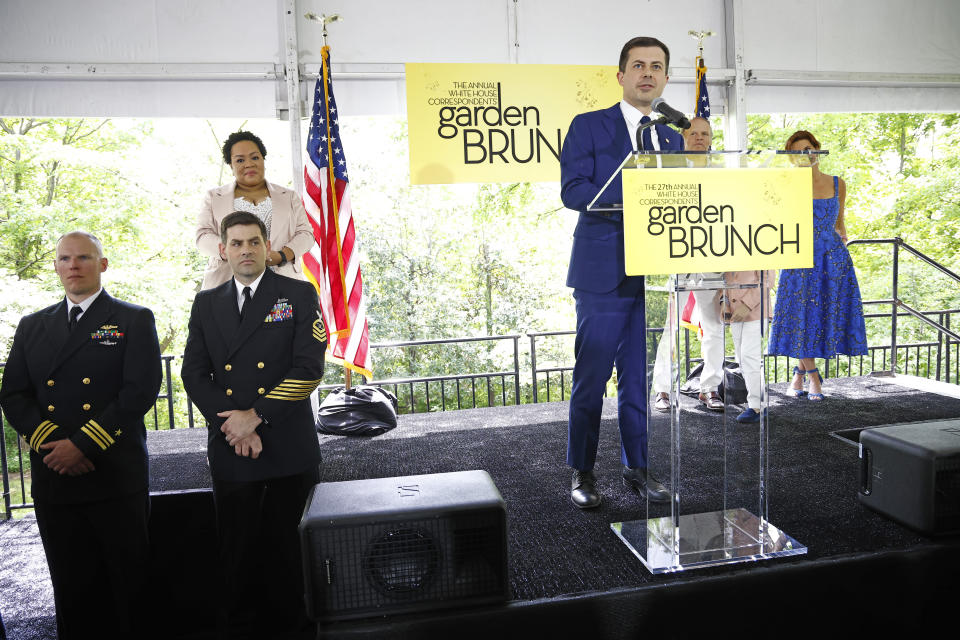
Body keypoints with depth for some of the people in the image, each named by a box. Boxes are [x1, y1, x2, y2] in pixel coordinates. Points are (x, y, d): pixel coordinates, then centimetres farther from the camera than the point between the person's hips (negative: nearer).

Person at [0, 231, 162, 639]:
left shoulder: (135, 320, 1)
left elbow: (140, 391, -9)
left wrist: (82, 444, -14)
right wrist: (50, 442, -9)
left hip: (116, 478, -4)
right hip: (53, 478, 4)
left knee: (129, 582, 5)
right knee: (72, 587, 12)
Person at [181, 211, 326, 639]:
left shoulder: (299, 295, 0)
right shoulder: (205, 303, 11)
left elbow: (309, 367, -9)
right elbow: (194, 372, 5)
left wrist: (256, 415, -14)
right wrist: (232, 423, -9)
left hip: (289, 451, -2)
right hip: (229, 451, 3)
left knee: (289, 550, 9)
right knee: (236, 553, 12)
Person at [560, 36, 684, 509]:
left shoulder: (672, 137, 18)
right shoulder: (588, 126, 2)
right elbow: (572, 190, -12)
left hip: (655, 276, 5)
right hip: (603, 275, -5)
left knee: (640, 380, 11)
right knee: (590, 380, 0)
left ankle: (636, 468, 24)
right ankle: (582, 473, 15)